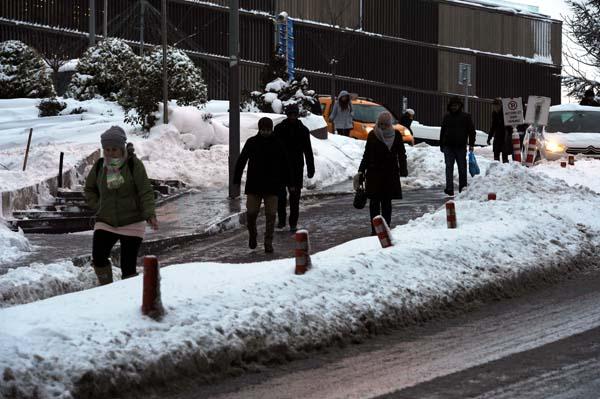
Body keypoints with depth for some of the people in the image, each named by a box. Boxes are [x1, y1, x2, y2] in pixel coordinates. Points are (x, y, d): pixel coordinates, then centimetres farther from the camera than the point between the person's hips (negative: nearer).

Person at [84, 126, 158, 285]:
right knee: (98, 258, -17)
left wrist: (150, 215, -24)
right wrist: (97, 207, 5)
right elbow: (89, 189, 20)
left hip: (132, 224, -3)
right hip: (105, 223, 3)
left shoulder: (134, 164, -8)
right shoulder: (99, 166, 4)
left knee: (128, 266, -5)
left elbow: (146, 192, -11)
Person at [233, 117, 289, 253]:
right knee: (251, 214, -3)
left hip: (271, 186, 0)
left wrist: (285, 182, 6)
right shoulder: (251, 142, 1)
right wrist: (236, 180, -1)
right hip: (253, 186, 0)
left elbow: (284, 165, 9)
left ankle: (268, 243, 4)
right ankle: (252, 235, 24)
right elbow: (241, 161, 3)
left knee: (270, 215, -3)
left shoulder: (277, 144, 3)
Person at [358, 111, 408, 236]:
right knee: (374, 201, -1)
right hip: (374, 173, 0)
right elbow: (367, 154, 7)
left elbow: (401, 154, 8)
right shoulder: (372, 135, 2)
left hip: (390, 174, 0)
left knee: (387, 202, 6)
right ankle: (374, 229, 2)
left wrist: (403, 169, -3)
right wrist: (361, 170, 3)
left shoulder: (396, 135, 3)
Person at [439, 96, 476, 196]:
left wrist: (471, 144, -5)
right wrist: (441, 145, 15)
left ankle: (462, 188, 15)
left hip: (460, 147, -2)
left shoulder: (466, 117, 4)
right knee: (449, 167, -7)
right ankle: (449, 188, -12)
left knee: (462, 168, 6)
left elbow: (471, 131, 3)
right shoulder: (447, 117, 13)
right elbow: (442, 131, 19)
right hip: (448, 146, 2)